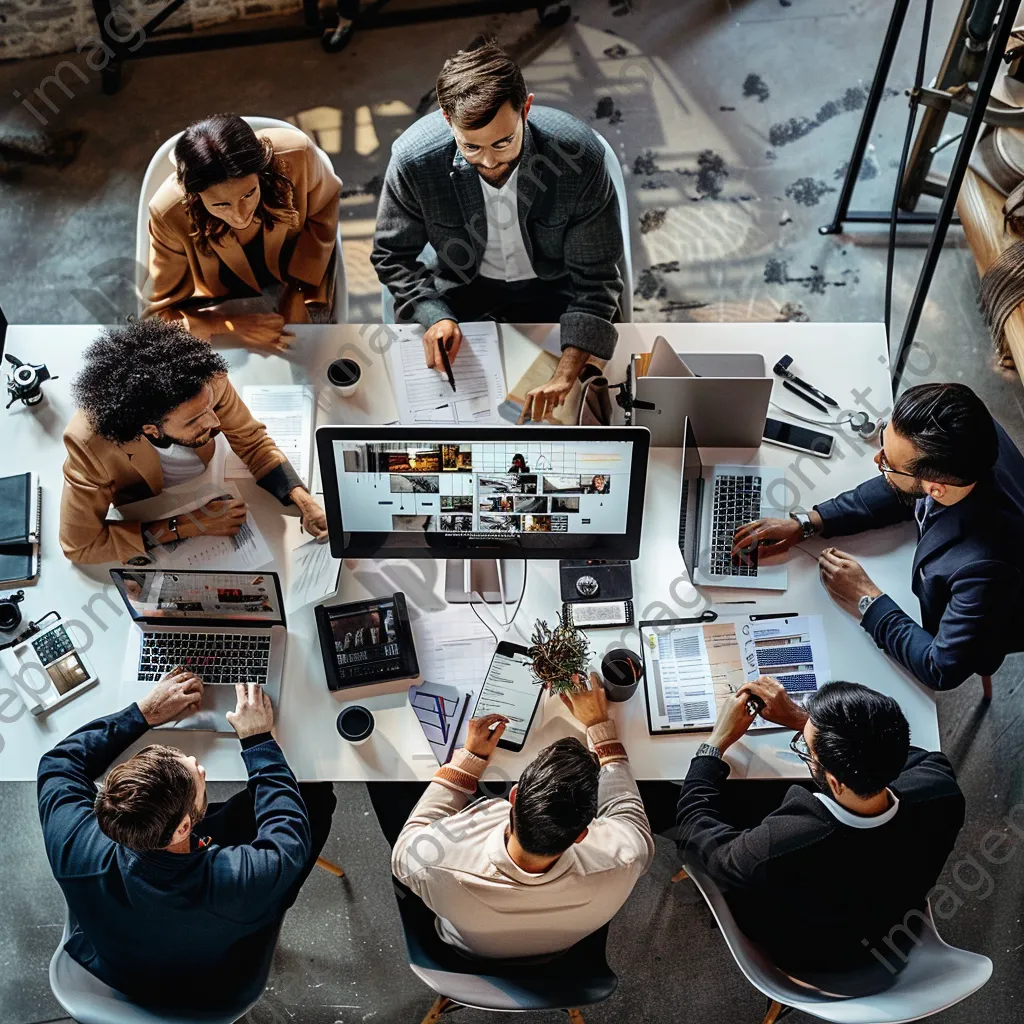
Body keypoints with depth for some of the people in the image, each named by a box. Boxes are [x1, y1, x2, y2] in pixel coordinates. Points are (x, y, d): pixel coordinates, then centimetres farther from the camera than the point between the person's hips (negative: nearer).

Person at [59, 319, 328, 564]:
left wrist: (304, 502, -28)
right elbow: (80, 545, -29)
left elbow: (253, 443, -14)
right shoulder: (89, 444, -39)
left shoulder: (209, 382, -33)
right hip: (148, 521, -3)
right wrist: (188, 526, -33)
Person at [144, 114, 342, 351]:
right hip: (223, 310, -2)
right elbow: (166, 309, -15)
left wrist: (299, 292, -14)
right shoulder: (169, 214, -31)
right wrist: (234, 326, -32)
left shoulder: (295, 155, -31)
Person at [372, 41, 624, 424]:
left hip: (553, 288, -1)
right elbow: (392, 255, -7)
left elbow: (596, 277, -23)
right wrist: (434, 316, -27)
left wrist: (564, 376, -35)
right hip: (464, 288, 2)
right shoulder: (413, 159, -25)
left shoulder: (579, 154, -29)